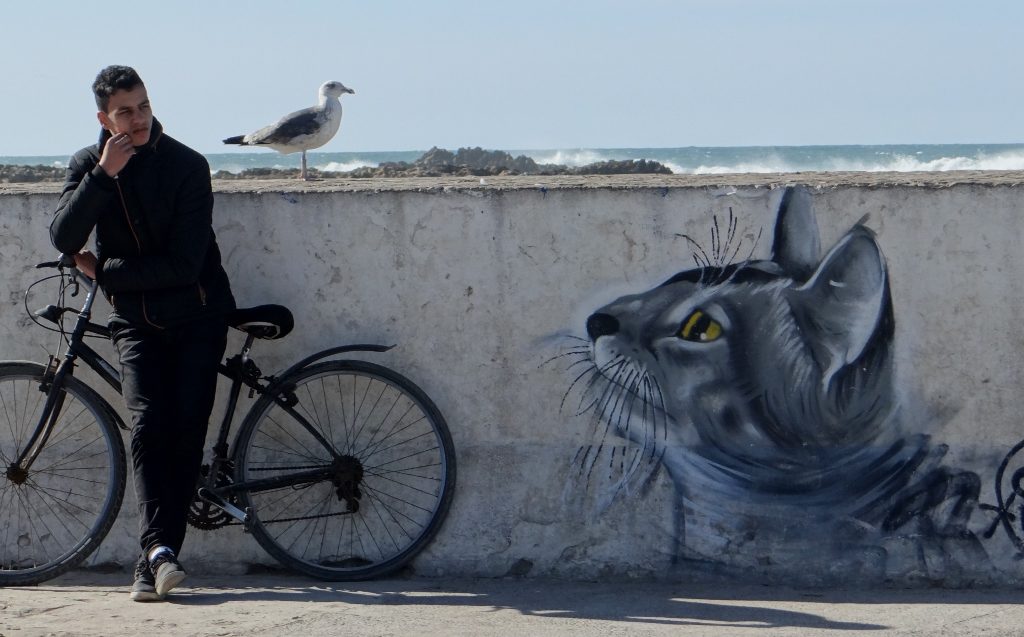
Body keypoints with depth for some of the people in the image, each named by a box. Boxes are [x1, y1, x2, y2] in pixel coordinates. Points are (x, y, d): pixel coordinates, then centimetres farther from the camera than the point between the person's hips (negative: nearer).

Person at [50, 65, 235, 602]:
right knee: (148, 425, -18)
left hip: (196, 319, -2)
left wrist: (103, 271, -10)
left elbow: (184, 264, -16)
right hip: (136, 321, 2)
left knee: (185, 431, -9)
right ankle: (159, 548, -27)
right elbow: (64, 239, -14)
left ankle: (154, 559, -4)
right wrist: (103, 174, -21)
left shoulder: (187, 166, -10)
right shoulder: (87, 165, 2)